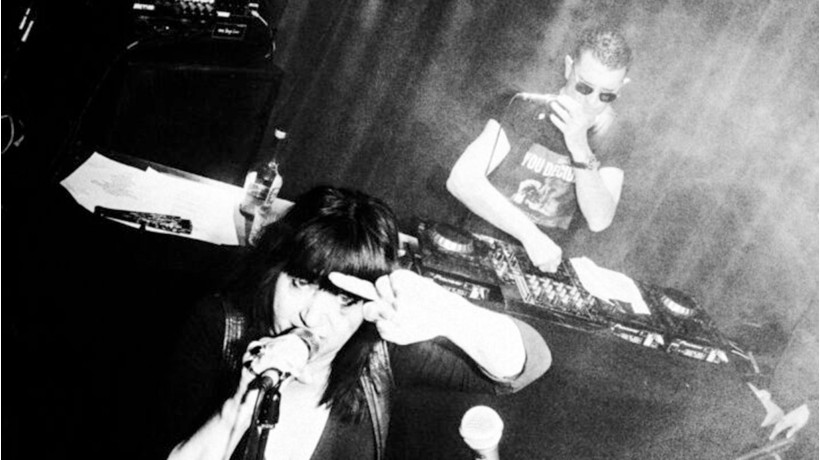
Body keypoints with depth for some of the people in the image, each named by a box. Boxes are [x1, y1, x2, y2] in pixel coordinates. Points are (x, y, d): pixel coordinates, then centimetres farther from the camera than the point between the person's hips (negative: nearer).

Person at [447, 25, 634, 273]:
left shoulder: (612, 138, 0)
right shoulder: (525, 110, -9)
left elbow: (599, 221, -13)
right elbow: (460, 179, -20)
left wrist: (579, 148, -26)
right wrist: (530, 234, -28)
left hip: (543, 265, 4)